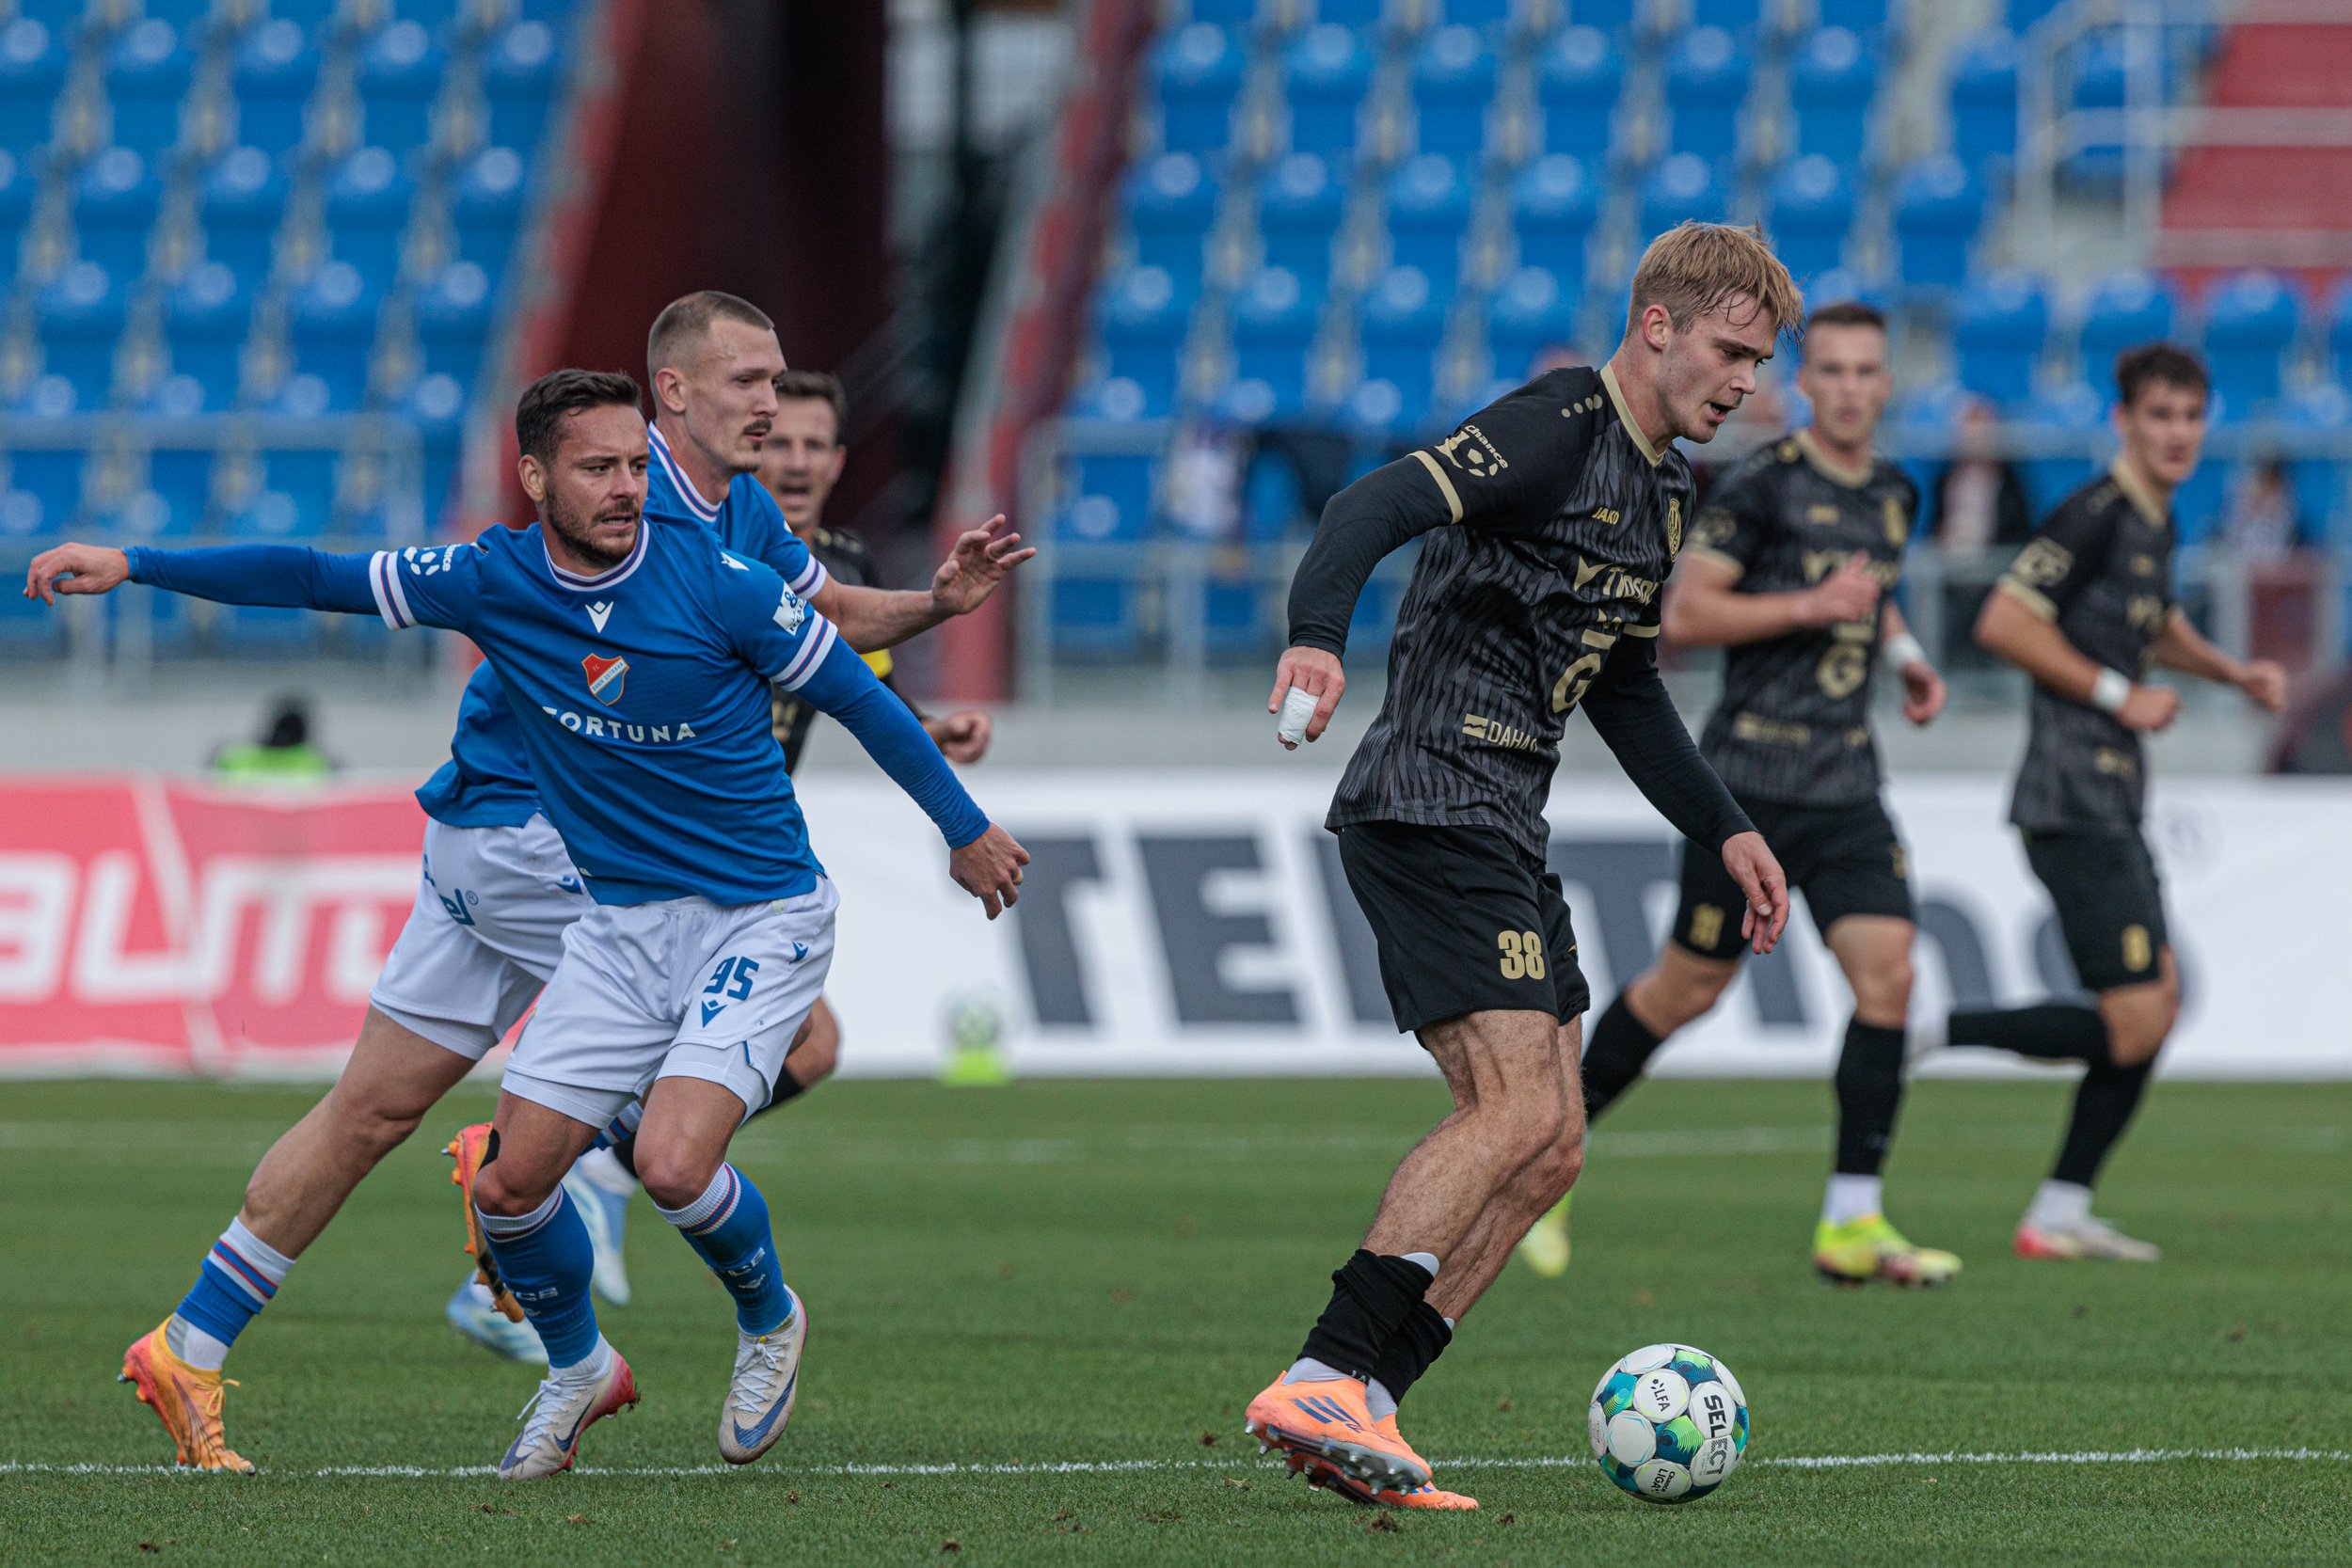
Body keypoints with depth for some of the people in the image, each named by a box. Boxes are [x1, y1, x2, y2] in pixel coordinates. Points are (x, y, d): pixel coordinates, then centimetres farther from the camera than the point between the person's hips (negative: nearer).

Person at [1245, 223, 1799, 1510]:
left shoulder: (1662, 486, 19)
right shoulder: (1557, 429, -11)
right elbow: (1379, 506, -26)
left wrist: (1723, 831, 27)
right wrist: (1318, 633, -44)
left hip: (1505, 829, 10)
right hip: (1433, 808, -10)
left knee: (1547, 1148, 5)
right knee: (1517, 1109, -20)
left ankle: (1352, 1409, 3)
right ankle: (1322, 1384, -22)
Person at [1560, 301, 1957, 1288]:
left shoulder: (1893, 497, 12)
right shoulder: (1763, 486, -10)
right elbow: (1683, 613, -14)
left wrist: (1903, 653, 13)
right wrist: (1813, 607, -19)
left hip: (1846, 788, 5)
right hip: (1750, 779, -5)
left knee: (1887, 971, -10)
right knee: (1689, 986, 2)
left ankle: (1853, 1223, -7)